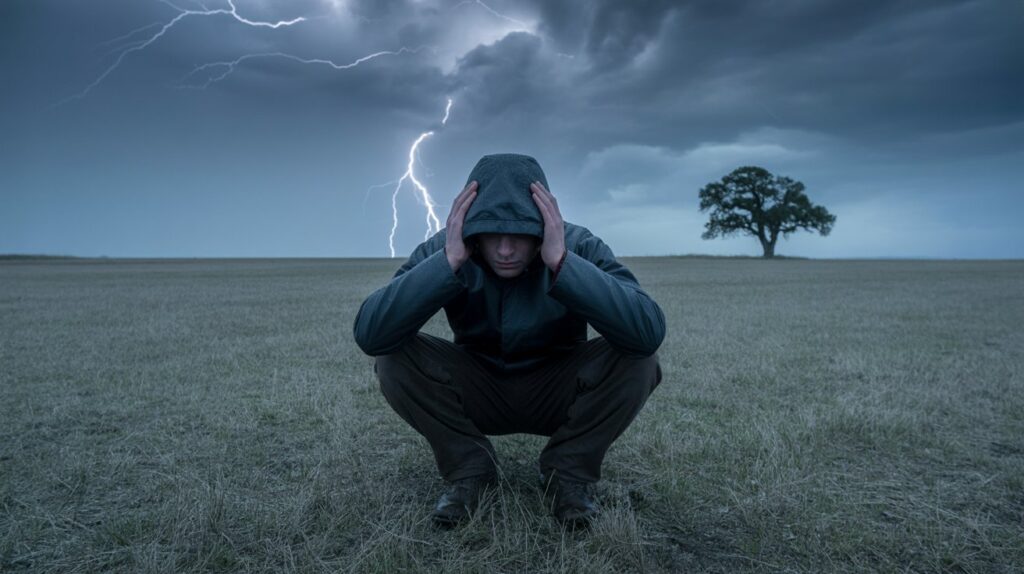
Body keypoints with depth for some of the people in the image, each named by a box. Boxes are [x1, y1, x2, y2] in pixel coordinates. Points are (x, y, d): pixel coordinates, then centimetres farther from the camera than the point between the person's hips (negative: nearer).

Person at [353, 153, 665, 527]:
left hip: (558, 396, 0)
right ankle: (468, 468, -5)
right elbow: (368, 335, -33)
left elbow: (649, 333, -39)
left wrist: (561, 261, -45)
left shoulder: (580, 247, -22)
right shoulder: (440, 251, -20)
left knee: (637, 357, -27)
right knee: (394, 356, -24)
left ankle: (569, 471, -5)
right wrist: (447, 262, -42)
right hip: (477, 396, 1)